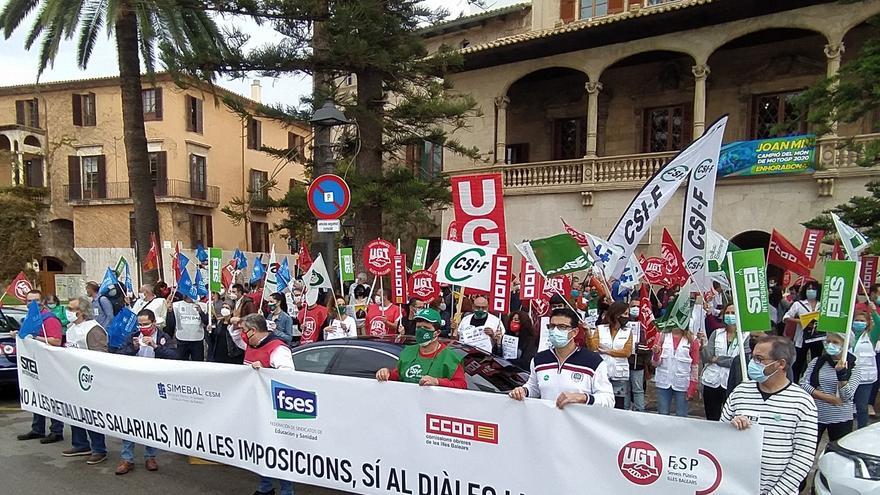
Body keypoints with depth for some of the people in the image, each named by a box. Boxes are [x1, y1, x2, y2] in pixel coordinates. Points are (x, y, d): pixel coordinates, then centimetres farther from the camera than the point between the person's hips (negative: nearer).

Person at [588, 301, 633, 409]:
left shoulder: (628, 331, 5)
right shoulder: (600, 329, 1)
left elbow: (627, 352, -5)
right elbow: (592, 348, -7)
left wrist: (606, 351, -9)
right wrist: (588, 334, -21)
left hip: (620, 375, 1)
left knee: (618, 407, 5)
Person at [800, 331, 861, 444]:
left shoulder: (854, 366, -2)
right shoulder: (817, 361, 3)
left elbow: (847, 396, -12)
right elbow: (803, 384, -4)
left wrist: (841, 373, -24)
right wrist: (827, 397, -14)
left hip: (840, 419, -1)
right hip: (815, 415, 1)